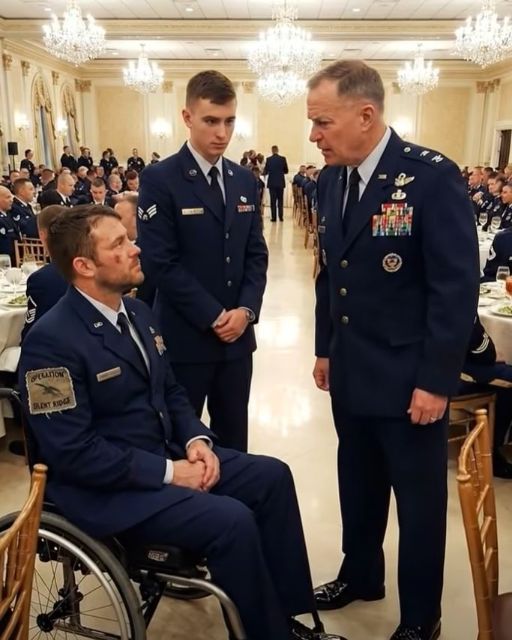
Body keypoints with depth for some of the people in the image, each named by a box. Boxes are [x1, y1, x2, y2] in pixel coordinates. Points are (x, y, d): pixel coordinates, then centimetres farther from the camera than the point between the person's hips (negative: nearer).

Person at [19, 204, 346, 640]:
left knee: (272, 476, -1)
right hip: (106, 487, -8)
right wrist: (167, 473, -20)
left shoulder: (137, 313, 7)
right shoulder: (52, 341, -20)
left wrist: (196, 440, -6)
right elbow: (72, 452, -23)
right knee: (232, 520, -25)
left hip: (167, 453, 9)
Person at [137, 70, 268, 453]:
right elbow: (160, 263, -15)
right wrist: (213, 317, -15)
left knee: (234, 438, 16)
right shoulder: (159, 180, -9)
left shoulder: (245, 181, 9)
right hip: (185, 337, -5)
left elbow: (257, 254, 9)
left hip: (238, 335, 5)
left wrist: (246, 310, -6)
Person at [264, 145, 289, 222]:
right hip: (280, 183, 1)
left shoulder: (268, 159, -6)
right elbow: (286, 171, 3)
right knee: (280, 200, 8)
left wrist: (264, 173, 20)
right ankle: (280, 216, 5)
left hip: (272, 183, -1)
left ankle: (273, 217, -1)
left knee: (273, 200, 2)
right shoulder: (283, 158, -4)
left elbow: (265, 171, -3)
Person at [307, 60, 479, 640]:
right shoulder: (330, 180, 4)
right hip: (350, 370, 6)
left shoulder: (431, 176, -17)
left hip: (409, 376, -6)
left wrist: (436, 380, -17)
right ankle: (360, 574, 45)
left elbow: (457, 287, -17)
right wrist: (325, 348, 13)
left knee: (418, 496, 11)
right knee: (357, 481, 22)